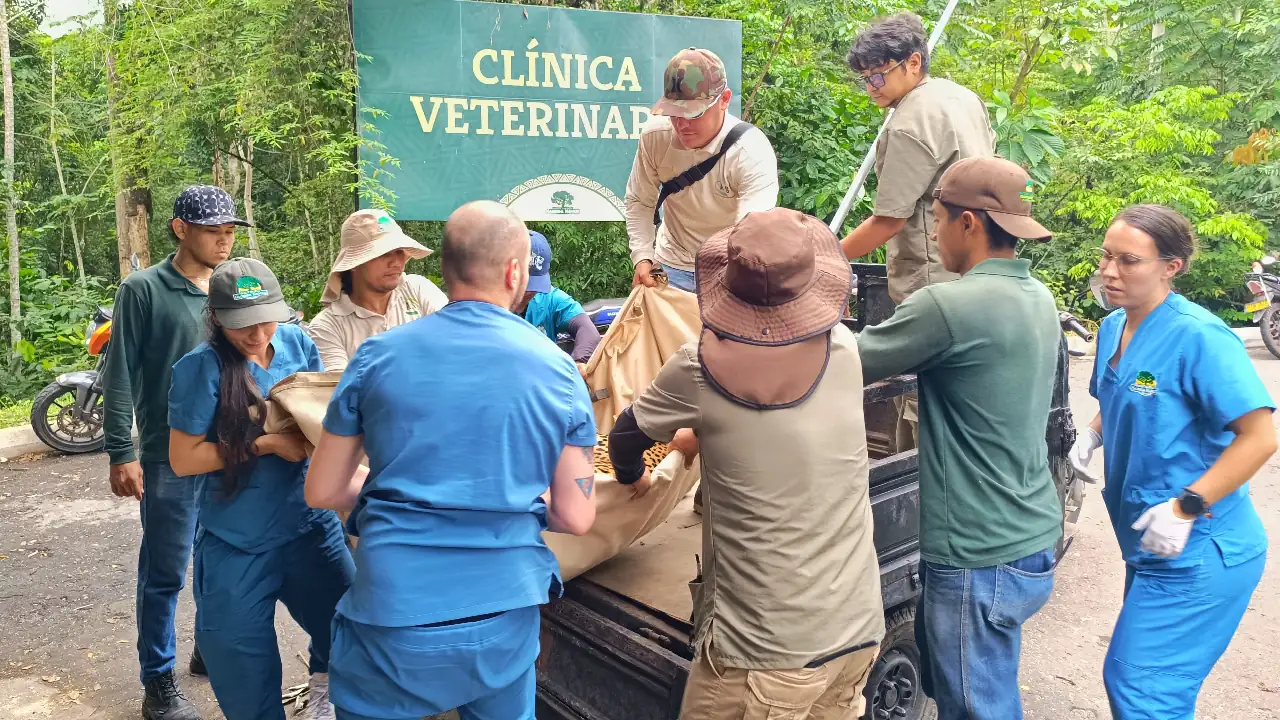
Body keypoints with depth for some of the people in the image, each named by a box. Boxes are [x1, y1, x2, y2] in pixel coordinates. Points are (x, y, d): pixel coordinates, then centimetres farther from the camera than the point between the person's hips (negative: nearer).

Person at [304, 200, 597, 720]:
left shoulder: (378, 356, -3)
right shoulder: (557, 369, -3)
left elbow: (322, 492, 4)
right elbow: (575, 517, -2)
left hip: (394, 617, 0)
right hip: (506, 617, 1)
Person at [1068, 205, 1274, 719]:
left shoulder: (1198, 336, -20)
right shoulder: (1112, 328, 5)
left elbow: (1260, 436, -21)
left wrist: (1185, 509, -25)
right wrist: (1091, 435, 2)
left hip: (1197, 553, -8)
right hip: (1148, 544, 8)